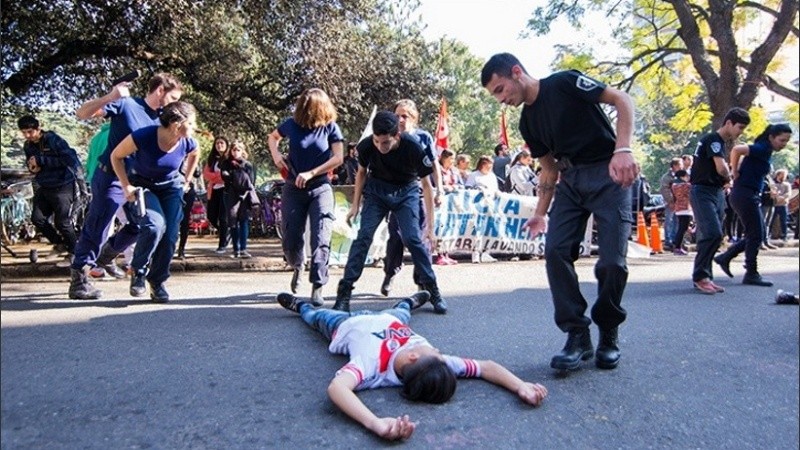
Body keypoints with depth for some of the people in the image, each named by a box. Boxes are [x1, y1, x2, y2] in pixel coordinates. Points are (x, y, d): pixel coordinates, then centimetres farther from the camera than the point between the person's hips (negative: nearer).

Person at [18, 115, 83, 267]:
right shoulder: (28, 146, 7)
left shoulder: (54, 140, -16)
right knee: (37, 219, 2)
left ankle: (74, 253, 13)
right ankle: (59, 243, 21)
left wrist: (41, 160, -24)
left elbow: (69, 159, -26)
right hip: (44, 187, 7)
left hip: (62, 187, -7)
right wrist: (32, 168, -4)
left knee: (62, 223, -4)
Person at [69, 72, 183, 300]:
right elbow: (82, 113, -17)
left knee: (140, 226, 16)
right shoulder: (125, 104, -12)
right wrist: (110, 97, -32)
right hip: (111, 179, -7)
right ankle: (78, 279, 9)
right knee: (95, 229, -2)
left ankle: (106, 256, 39)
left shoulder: (161, 118, 7)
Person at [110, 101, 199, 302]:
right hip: (142, 186, -3)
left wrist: (187, 179, 9)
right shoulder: (144, 136, -28)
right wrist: (126, 186, -14)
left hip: (171, 187, 4)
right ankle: (138, 272, -3)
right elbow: (116, 156, -12)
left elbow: (194, 155, 12)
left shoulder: (188, 143, -17)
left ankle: (158, 282, 9)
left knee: (170, 234, -9)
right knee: (155, 226, -27)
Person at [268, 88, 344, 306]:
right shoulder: (292, 124, -2)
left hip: (320, 188, -2)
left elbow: (338, 158, -9)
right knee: (290, 240, 5)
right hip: (293, 189, 2)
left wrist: (310, 173, -16)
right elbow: (273, 137, 18)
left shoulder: (330, 127, -5)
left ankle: (317, 289, -7)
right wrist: (275, 154, -2)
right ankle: (297, 267, 39)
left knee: (321, 239, -10)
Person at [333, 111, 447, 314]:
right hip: (377, 189, 2)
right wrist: (355, 205, -3)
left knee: (413, 238, -13)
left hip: (406, 191, -1)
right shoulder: (367, 145, -22)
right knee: (364, 236, -12)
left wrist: (430, 225, -19)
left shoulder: (412, 147, -29)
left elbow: (426, 185, -18)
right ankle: (344, 290, -8)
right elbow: (362, 172, 0)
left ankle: (432, 289, 2)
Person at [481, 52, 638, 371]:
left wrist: (623, 149, -25)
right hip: (571, 180, 6)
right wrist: (540, 212, 13)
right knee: (555, 251, -10)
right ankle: (578, 335, -1)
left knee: (611, 261, -12)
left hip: (609, 172, -6)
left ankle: (608, 335, 11)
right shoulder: (528, 123, 11)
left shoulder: (565, 83, -7)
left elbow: (622, 100, -11)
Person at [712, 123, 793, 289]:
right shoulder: (762, 149, -15)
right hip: (745, 195, -10)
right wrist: (735, 174, -18)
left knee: (756, 234, 14)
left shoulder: (766, 151, 14)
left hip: (751, 196, 10)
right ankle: (751, 274, 4)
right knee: (755, 235, -4)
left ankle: (725, 257, 19)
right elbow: (737, 150, -29)